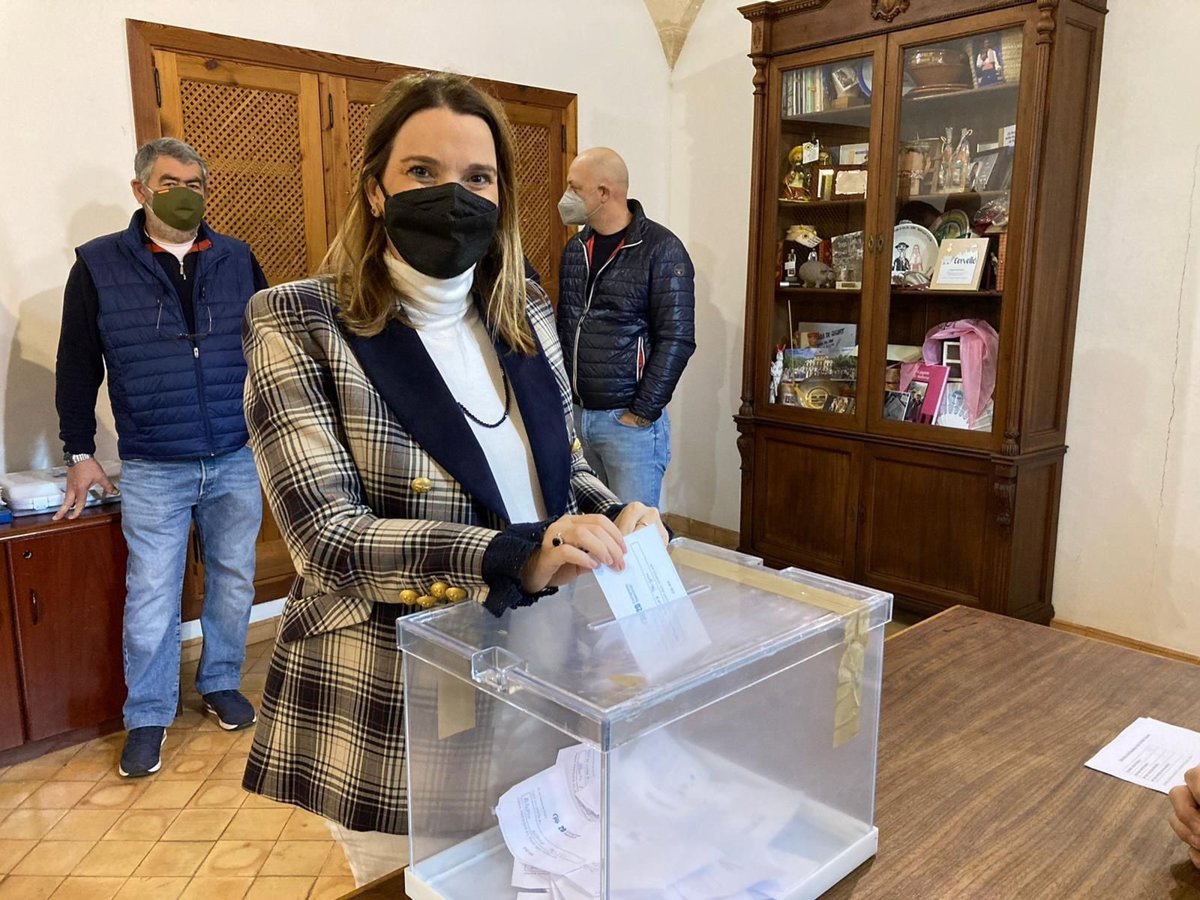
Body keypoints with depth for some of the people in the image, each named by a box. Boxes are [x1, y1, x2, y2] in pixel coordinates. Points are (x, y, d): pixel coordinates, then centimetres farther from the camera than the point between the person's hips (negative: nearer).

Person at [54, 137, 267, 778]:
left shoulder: (237, 261, 5)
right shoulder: (98, 266, -1)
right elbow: (78, 368, 4)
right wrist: (79, 453, 3)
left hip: (237, 462, 2)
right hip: (152, 471, -2)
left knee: (233, 582, 12)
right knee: (151, 597, 4)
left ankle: (221, 683, 33)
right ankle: (148, 718, 22)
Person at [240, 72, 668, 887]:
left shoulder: (526, 310, 3)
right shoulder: (299, 324, -13)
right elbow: (329, 535, -20)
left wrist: (613, 515, -10)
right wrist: (514, 557, -33)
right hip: (390, 698, -4)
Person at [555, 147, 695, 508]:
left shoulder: (661, 249, -10)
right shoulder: (575, 248, 11)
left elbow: (676, 339, -13)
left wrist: (642, 413, -13)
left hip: (628, 420, -6)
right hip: (574, 414, 6)